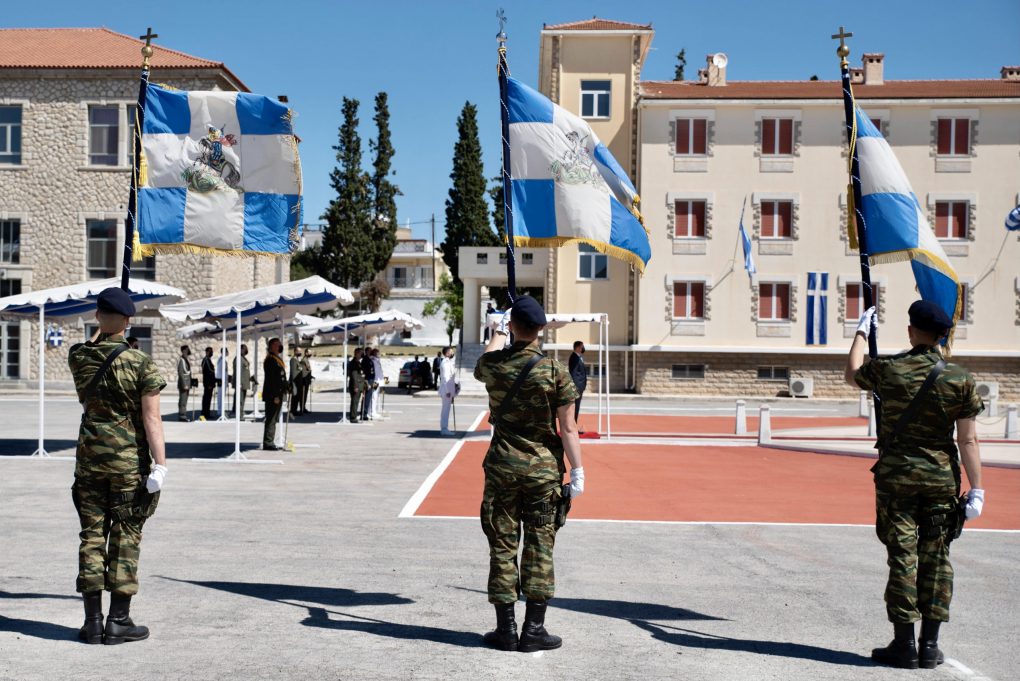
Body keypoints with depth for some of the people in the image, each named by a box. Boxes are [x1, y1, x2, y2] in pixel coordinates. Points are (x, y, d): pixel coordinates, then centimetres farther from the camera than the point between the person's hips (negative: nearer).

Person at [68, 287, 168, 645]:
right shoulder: (142, 364, -11)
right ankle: (118, 622, 6)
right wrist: (160, 464, -16)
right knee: (125, 538, 3)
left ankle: (92, 621, 11)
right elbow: (151, 418, -15)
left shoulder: (78, 356, 1)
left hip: (89, 457, 4)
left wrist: (103, 325, 38)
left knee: (92, 536, 8)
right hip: (130, 459, -4)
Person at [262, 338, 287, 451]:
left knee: (274, 419, 13)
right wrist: (275, 396, -22)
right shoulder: (270, 360, -14)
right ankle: (268, 443, -2)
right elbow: (271, 380, -20)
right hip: (272, 395, -10)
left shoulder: (278, 359, 17)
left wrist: (285, 389, 18)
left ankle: (270, 443, 19)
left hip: (278, 394, 10)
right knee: (271, 419, -6)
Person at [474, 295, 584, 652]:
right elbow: (568, 428, -9)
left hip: (502, 465, 2)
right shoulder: (554, 370, -9)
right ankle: (534, 630, 9)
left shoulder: (493, 364, -3)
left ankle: (505, 630, 13)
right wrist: (577, 471, -3)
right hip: (544, 469, -1)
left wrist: (498, 331, 39)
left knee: (502, 546, 8)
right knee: (539, 547, 6)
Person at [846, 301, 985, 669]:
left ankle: (904, 644, 6)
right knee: (936, 559, 8)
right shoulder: (961, 379, -4)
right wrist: (976, 489, -2)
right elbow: (968, 440, -6)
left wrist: (862, 331, 29)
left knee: (902, 556, 3)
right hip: (941, 478, 1)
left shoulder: (888, 370, -5)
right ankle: (930, 646, 12)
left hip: (896, 475, -1)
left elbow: (852, 374, 18)